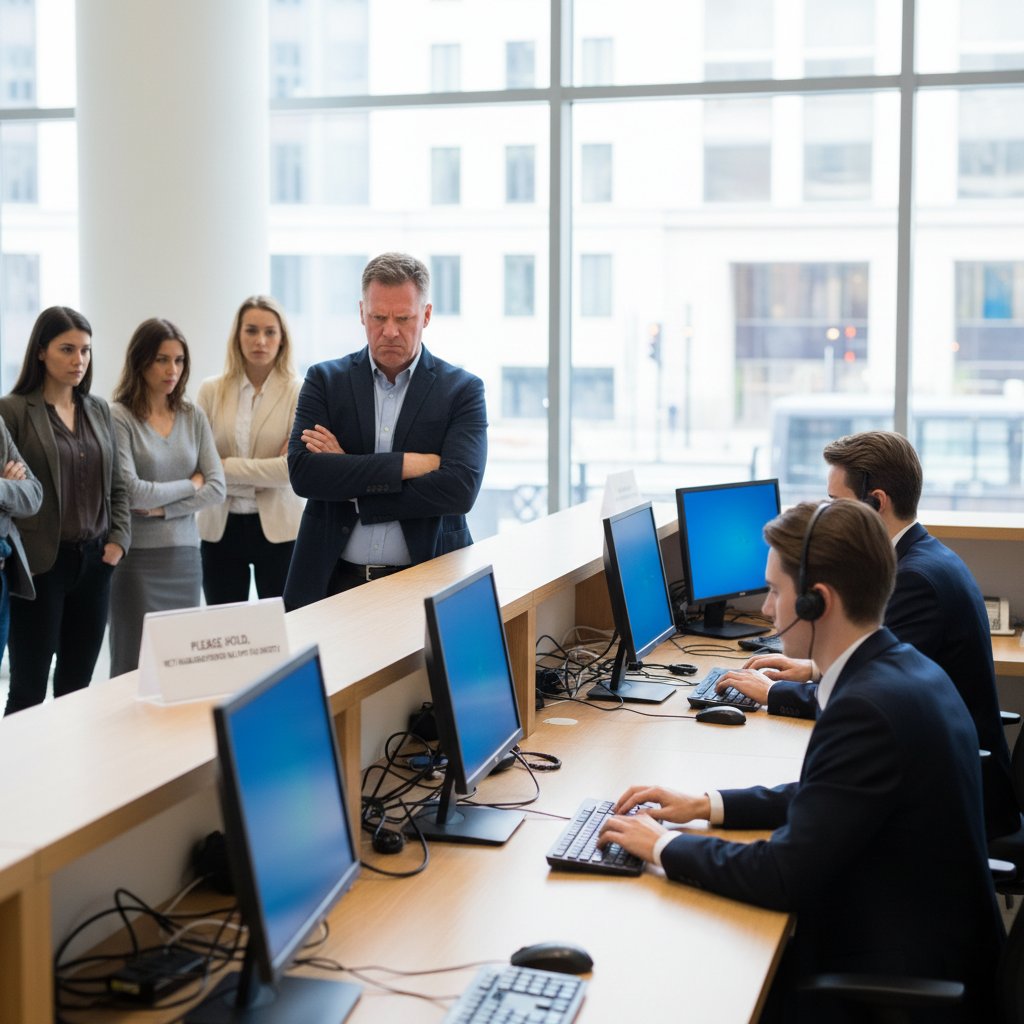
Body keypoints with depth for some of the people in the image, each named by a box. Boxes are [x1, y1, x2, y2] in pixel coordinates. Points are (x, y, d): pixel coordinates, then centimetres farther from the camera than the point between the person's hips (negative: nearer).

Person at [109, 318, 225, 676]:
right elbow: (130, 492, -14)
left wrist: (162, 508, -10)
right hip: (138, 556, -4)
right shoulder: (119, 417, -7)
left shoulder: (193, 417, 8)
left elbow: (217, 487, 2)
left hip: (185, 554, 4)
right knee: (137, 668, -2)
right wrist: (190, 484, -1)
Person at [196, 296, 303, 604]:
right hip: (220, 526, 2)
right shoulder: (211, 390, 4)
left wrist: (226, 467, -10)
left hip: (277, 527, -2)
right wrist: (265, 473, -10)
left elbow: (293, 468, -13)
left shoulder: (298, 392, -5)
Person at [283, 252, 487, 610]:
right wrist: (406, 464, -14)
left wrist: (353, 492, -10)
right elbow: (303, 473, -8)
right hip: (333, 582, 1)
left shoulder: (462, 389, 1)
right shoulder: (325, 380, 6)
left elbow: (460, 489, -13)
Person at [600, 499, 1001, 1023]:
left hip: (899, 980, -8)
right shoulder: (902, 668, 3)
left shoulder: (868, 706, -26)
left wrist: (664, 845, -11)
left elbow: (786, 876, -24)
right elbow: (820, 799, 15)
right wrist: (707, 805, 8)